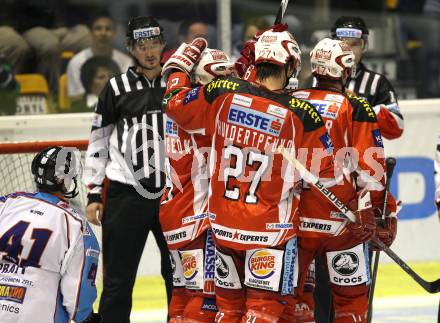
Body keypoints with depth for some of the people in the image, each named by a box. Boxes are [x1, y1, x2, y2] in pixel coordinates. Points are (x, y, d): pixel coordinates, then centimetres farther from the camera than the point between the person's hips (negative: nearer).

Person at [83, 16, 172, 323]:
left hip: (173, 193, 1)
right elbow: (98, 142, 6)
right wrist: (94, 194, 2)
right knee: (118, 280, 1)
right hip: (126, 194, -1)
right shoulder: (117, 88, 3)